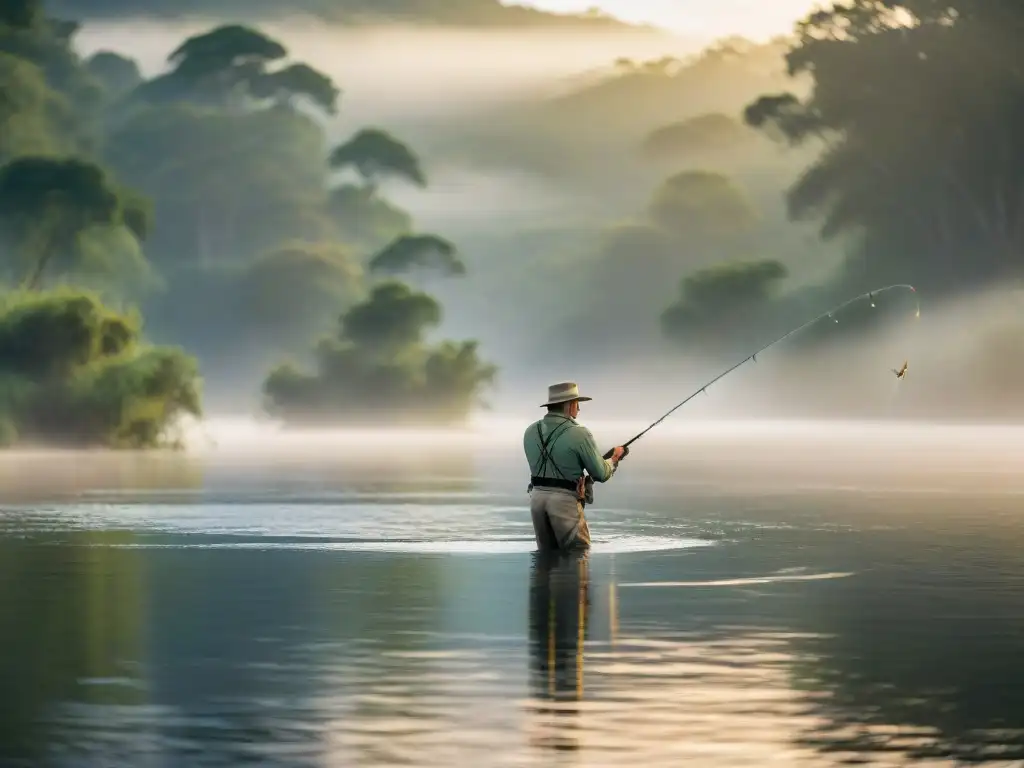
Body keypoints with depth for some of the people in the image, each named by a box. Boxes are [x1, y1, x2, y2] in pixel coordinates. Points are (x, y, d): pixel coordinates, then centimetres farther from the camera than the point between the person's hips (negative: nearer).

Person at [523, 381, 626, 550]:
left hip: (537, 497, 6)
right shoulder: (578, 433, -12)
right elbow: (601, 474, -6)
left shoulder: (531, 431, 7)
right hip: (565, 499, -6)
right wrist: (614, 458, 15)